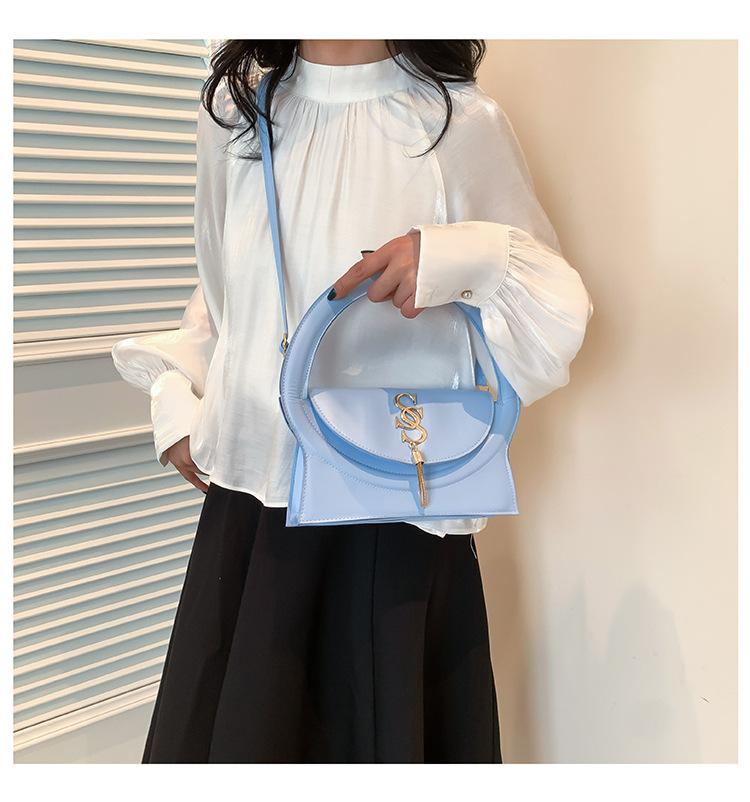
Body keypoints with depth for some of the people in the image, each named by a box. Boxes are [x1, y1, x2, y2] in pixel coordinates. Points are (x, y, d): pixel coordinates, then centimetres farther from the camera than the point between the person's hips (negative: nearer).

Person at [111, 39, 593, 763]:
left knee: (385, 727, 8)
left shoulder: (463, 123, -4)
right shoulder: (235, 109, 8)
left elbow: (552, 308, 0)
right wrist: (173, 392, 7)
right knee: (228, 733, 13)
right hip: (247, 494, 4)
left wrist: (467, 261, -19)